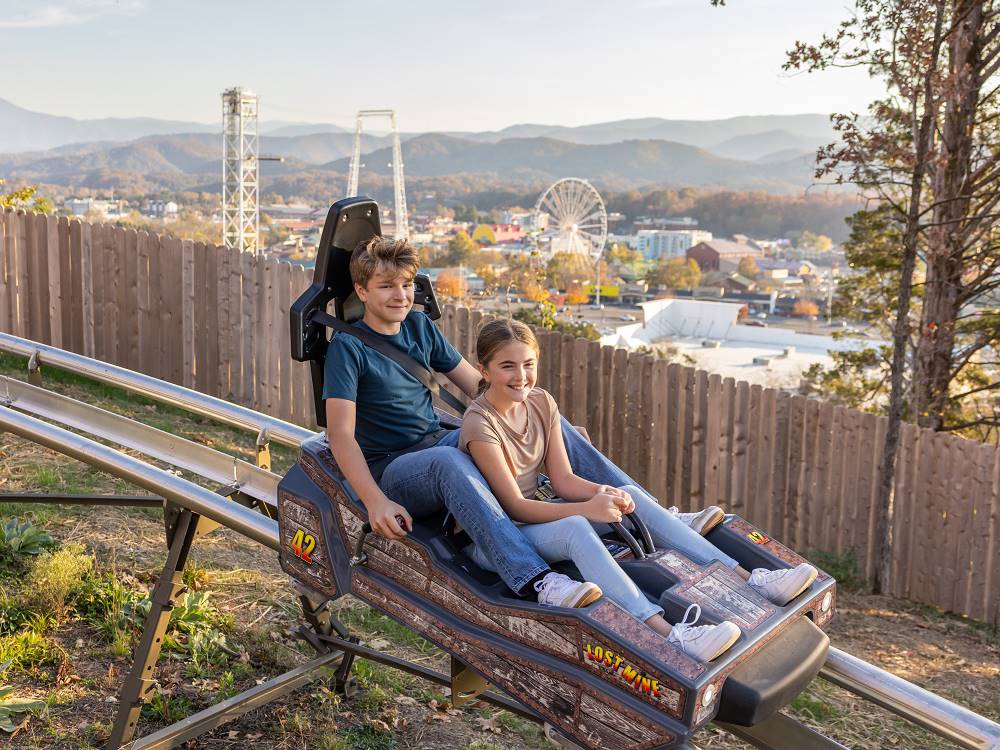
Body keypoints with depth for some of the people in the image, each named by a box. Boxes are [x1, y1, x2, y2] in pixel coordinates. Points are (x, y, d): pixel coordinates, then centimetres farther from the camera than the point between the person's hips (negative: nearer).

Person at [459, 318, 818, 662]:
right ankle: (670, 635, -54)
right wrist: (587, 508, -32)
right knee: (575, 528, -37)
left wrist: (602, 491, -20)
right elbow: (515, 505, -21)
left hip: (533, 516, 7)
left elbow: (563, 479, 0)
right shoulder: (480, 424, -19)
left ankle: (747, 579, -17)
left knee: (629, 494, -10)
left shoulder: (541, 403, 2)